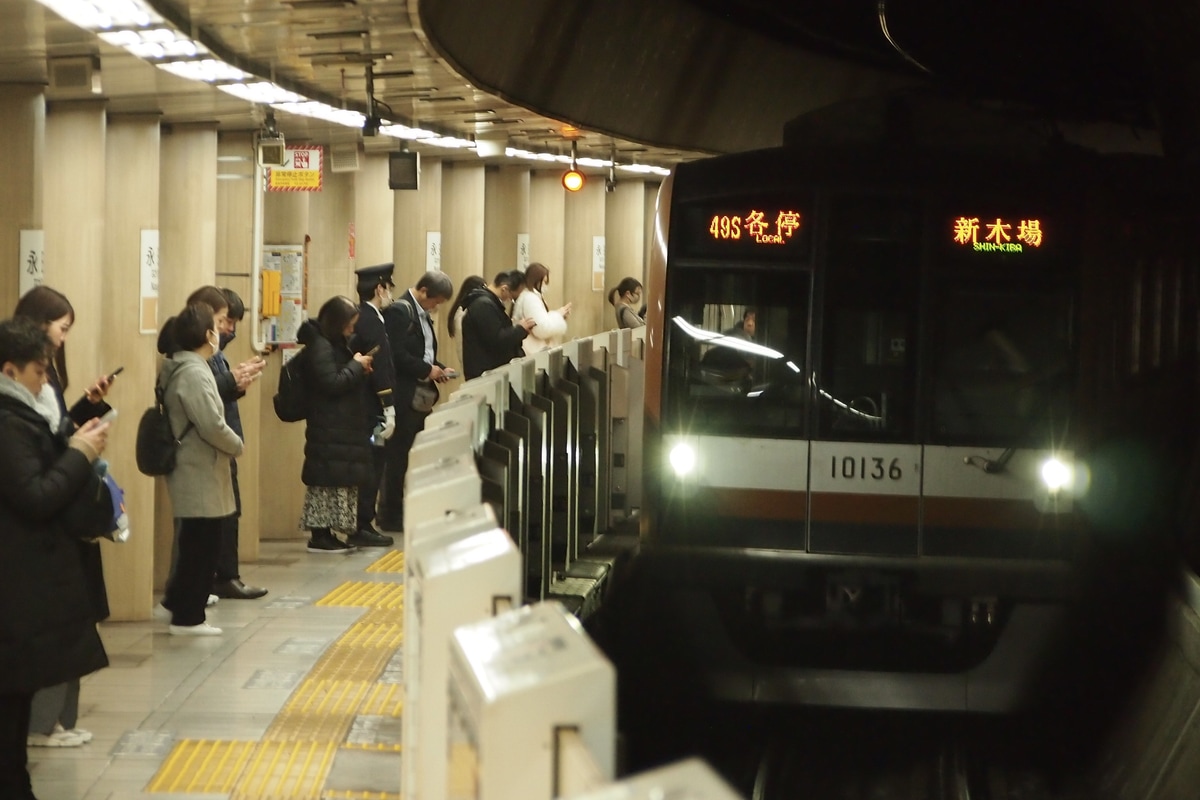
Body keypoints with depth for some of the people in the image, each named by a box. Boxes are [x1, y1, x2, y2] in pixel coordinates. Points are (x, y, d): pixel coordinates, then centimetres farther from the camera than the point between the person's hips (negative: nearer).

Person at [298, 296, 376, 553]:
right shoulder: (319, 346, -14)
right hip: (329, 428, -10)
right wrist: (356, 366, -11)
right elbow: (331, 382, -20)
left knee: (337, 481, 9)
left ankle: (325, 533, 11)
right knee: (328, 480, -9)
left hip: (342, 426, 10)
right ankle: (320, 535, -6)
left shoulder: (335, 344, 17)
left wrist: (360, 371, 9)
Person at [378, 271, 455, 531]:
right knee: (398, 456, -3)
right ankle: (391, 516, 3)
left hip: (419, 396, 9)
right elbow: (396, 356, -21)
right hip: (404, 396, -9)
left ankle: (410, 512, 14)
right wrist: (427, 370, -16)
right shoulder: (399, 311, -14)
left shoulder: (421, 313, 16)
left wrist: (438, 368, 7)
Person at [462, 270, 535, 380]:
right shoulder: (483, 305, -18)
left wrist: (519, 329, 7)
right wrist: (521, 328, -10)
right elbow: (498, 341, -24)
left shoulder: (489, 302, 16)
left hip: (495, 372, 10)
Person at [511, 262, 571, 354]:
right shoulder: (529, 298, -16)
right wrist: (558, 315, -8)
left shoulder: (531, 296, 18)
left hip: (536, 351, 11)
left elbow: (542, 322, 25)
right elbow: (542, 329, -23)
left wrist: (559, 315, 11)